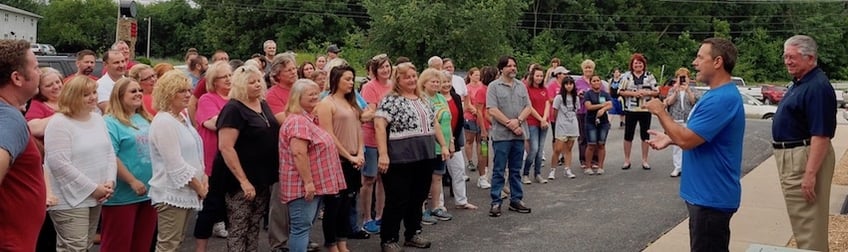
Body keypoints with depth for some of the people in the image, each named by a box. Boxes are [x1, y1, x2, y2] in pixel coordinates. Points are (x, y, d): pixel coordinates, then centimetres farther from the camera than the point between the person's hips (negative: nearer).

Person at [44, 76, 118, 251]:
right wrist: (92, 188, -17)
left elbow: (109, 152, 13)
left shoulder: (98, 119, 11)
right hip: (70, 200, -8)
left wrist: (110, 181, -3)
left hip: (95, 197, 8)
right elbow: (60, 164, -21)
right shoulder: (59, 123, -14)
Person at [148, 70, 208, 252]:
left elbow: (195, 153, 17)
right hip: (172, 193, -9)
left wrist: (203, 178, 3)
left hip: (186, 191, 9)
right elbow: (176, 165, -21)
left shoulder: (183, 117, 12)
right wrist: (199, 187, -13)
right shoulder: (163, 122, -17)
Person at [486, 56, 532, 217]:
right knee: (498, 170, -1)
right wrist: (510, 124, -12)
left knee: (516, 170, 12)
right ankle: (496, 202, 4)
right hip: (501, 135, -5)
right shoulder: (494, 86, -3)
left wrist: (518, 121, -11)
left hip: (519, 135, 5)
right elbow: (492, 110, -11)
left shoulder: (521, 86, 12)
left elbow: (528, 107, 7)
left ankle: (516, 200, 20)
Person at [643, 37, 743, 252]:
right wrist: (670, 139, 10)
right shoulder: (717, 94, 12)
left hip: (711, 196, -10)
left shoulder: (722, 99, -24)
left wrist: (661, 112, -13)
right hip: (706, 192, 10)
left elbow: (687, 140, -26)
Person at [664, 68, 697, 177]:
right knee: (675, 144, 2)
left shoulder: (691, 90, 6)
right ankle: (677, 167, 8)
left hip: (688, 121, -1)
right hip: (675, 120, 1)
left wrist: (687, 90, -23)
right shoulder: (672, 90, 7)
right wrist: (676, 91, -20)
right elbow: (669, 102, -7)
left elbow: (693, 102, -10)